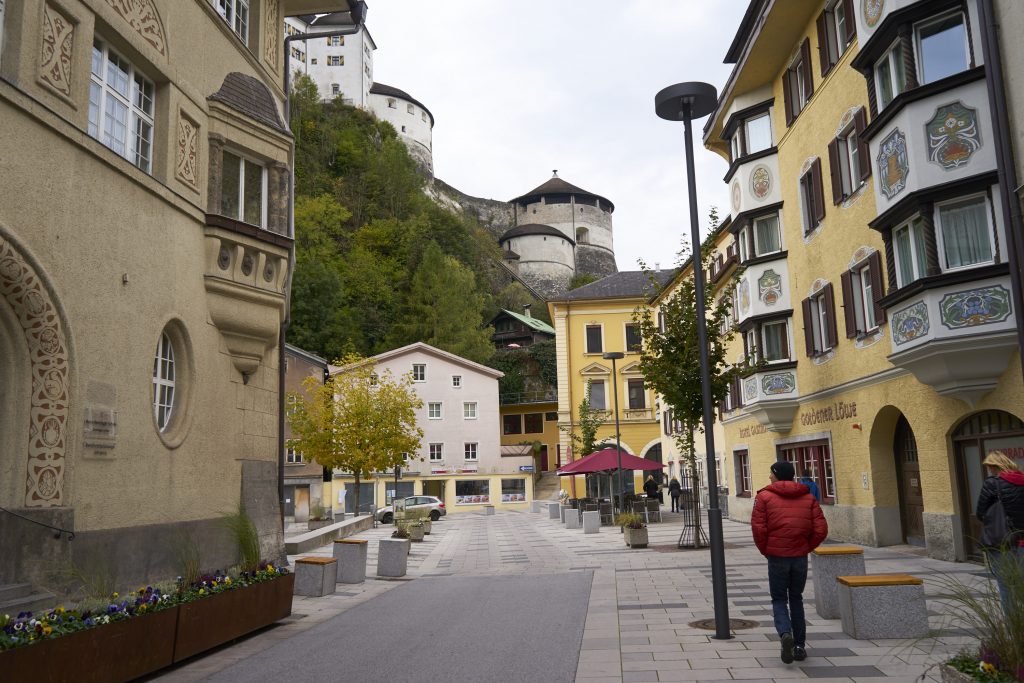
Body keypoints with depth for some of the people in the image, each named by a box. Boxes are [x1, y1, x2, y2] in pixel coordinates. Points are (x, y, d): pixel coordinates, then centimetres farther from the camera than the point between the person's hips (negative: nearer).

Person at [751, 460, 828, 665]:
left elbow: (758, 528, -12)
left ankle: (785, 634, -16)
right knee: (796, 598, 18)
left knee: (779, 599, 9)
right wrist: (806, 548, 10)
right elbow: (821, 529, -2)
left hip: (777, 556, -3)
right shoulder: (808, 497, 5)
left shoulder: (764, 497, -5)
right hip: (800, 557, 3)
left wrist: (765, 550, 3)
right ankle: (799, 646, 18)